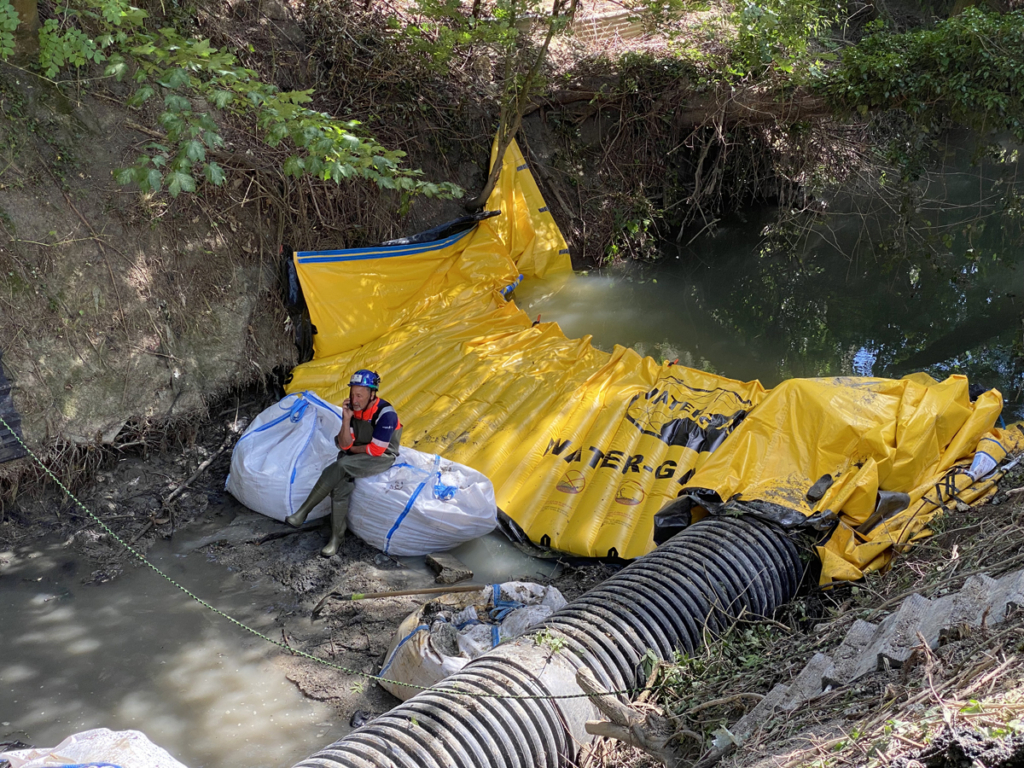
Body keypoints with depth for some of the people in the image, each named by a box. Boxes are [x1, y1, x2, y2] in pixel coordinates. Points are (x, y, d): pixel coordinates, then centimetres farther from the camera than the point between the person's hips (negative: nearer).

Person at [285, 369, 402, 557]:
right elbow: (345, 445, -3)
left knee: (339, 466, -29)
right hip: (356, 457, 6)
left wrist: (352, 448, -4)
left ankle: (303, 512, -22)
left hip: (382, 458, -6)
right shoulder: (352, 408, -3)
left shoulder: (386, 414, -22)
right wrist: (346, 420, -17)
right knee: (340, 486, -23)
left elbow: (376, 450, -18)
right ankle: (336, 539, -14)